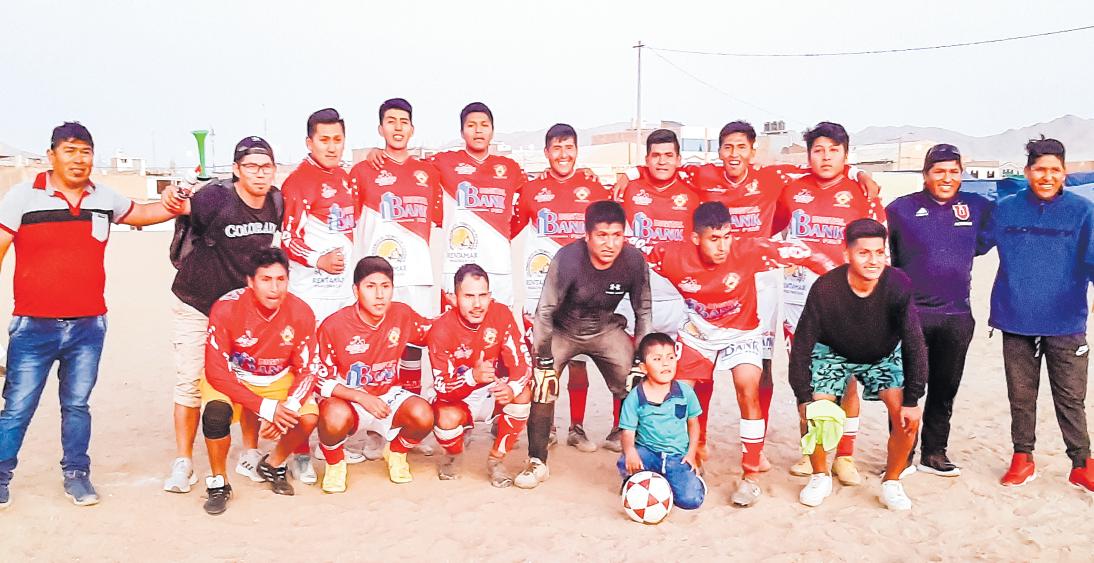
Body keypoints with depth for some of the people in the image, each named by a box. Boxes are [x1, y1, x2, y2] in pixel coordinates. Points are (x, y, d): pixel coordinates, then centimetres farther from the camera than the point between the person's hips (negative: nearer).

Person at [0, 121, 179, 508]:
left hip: (88, 327, 3)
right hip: (34, 327, -3)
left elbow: (140, 213, 25)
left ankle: (76, 473, 26)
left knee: (77, 404, 13)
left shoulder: (105, 199, 7)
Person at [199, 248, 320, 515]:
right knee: (216, 413, -33)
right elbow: (216, 371, -24)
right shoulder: (226, 308, -24)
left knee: (308, 418, -22)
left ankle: (274, 465, 10)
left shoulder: (301, 313, -18)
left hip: (279, 380, 2)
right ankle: (218, 482, -5)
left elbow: (307, 369, -10)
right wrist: (266, 408, -30)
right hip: (231, 378, -2)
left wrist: (287, 408, -29)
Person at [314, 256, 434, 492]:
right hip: (347, 399, -3)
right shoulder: (333, 326, -17)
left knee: (423, 415, -27)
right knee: (336, 417, -38)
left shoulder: (402, 315, -7)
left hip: (388, 396, 3)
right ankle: (335, 463, -1)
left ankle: (396, 452, 10)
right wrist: (361, 397, -26)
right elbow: (322, 380, -14)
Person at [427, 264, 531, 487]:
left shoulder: (501, 314, -16)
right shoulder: (441, 329, -22)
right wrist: (473, 376, -46)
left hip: (493, 393, 2)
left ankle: (496, 459, -7)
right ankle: (453, 455, 6)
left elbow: (522, 361, -18)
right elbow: (442, 388, -25)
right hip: (457, 399, -2)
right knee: (448, 418, -34)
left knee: (523, 394, -27)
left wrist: (512, 388, -41)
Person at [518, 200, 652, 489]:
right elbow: (545, 311, -22)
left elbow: (643, 311, -7)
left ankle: (619, 436, 22)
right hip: (562, 329, -2)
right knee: (541, 382, -19)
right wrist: (544, 359, -19)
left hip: (605, 329, 3)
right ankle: (537, 462, -5)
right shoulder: (567, 259, -31)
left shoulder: (634, 260, -21)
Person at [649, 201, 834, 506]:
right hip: (698, 331, 2)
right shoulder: (673, 255, -25)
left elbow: (797, 251, -21)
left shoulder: (748, 251, -29)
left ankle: (751, 475, -4)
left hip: (741, 332, -2)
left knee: (748, 389, -21)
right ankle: (691, 457, 26)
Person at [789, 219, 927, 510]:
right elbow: (802, 346, -23)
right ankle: (820, 477, 14)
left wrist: (912, 400, -23)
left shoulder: (898, 285, -30)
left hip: (884, 355, 1)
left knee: (908, 418, -16)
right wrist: (804, 398, -24)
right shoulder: (825, 288, -31)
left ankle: (892, 483, 9)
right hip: (834, 353, -1)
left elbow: (914, 345, -23)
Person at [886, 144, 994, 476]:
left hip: (957, 316, 3)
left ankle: (934, 453, 25)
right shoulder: (901, 209, -2)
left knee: (945, 389, 12)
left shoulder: (977, 208, 6)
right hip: (911, 314, -3)